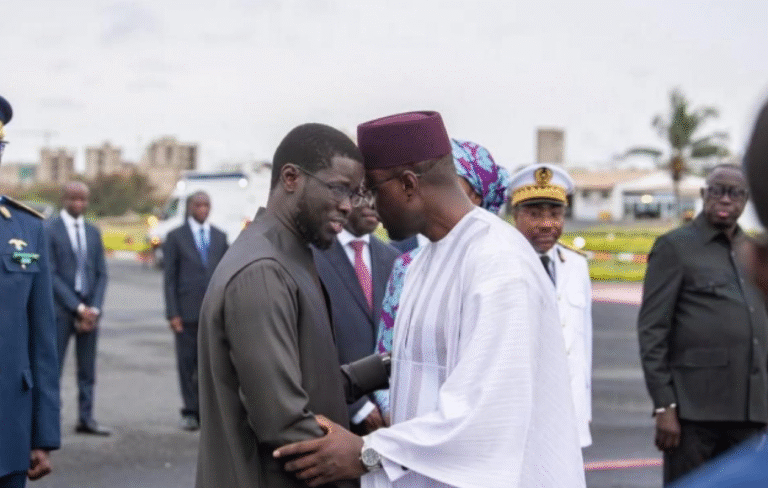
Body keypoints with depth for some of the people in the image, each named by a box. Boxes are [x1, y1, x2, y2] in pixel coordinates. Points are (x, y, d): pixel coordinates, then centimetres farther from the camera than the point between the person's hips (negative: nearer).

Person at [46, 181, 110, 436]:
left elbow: (101, 274, 11)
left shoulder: (93, 232, 12)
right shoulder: (49, 230, -4)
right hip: (60, 309, -5)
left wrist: (94, 308, -3)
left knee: (88, 368, 7)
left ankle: (86, 418, 13)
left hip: (89, 310, 5)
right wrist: (78, 307, -13)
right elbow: (51, 274, -10)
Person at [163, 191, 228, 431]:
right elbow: (169, 277, 1)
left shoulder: (220, 237, 12)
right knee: (187, 363, 2)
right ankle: (190, 412, 11)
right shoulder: (176, 237, 4)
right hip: (187, 311, -2)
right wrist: (172, 313, -7)